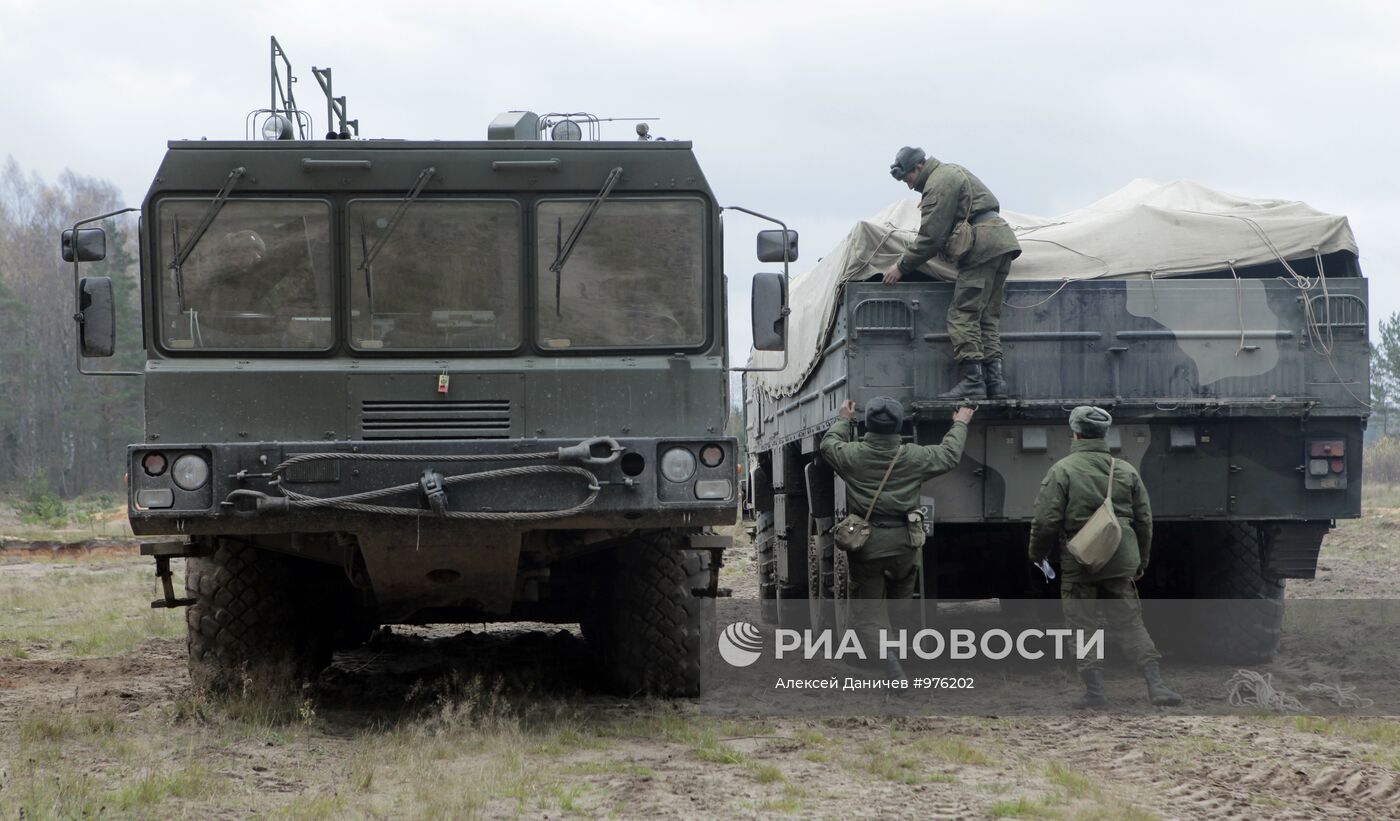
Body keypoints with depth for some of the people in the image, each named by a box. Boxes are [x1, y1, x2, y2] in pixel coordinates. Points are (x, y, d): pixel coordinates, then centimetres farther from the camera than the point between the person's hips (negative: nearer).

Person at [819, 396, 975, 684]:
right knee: (901, 608, 23)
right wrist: (960, 425, 31)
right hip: (904, 543, 2)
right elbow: (949, 455, 13)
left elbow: (828, 445, 15)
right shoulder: (914, 457, -5)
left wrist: (843, 421, 33)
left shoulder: (852, 455, -9)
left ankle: (892, 673, -18)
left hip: (865, 544, -2)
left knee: (868, 614, 1)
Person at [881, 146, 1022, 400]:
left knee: (963, 315, -10)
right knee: (988, 316, 9)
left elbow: (931, 237, -10)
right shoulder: (951, 172, 26)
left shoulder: (938, 184, -7)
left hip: (983, 244, -10)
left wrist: (902, 267, -2)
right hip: (1002, 239, 10)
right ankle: (995, 380, 1)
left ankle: (972, 381, -17)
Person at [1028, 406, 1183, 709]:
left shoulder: (1062, 471, -7)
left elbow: (1046, 522, -10)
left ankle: (1094, 690, 2)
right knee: (1130, 622, 9)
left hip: (1079, 562, -4)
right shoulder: (1126, 471, 7)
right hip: (1121, 562, 4)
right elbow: (1144, 521, 12)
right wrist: (1141, 561, 23)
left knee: (1084, 625, 5)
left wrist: (1036, 556, 5)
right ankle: (1155, 685, -1)